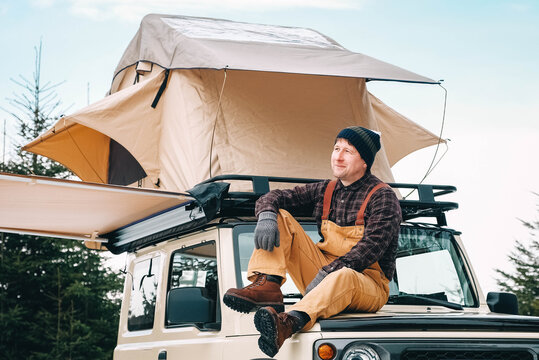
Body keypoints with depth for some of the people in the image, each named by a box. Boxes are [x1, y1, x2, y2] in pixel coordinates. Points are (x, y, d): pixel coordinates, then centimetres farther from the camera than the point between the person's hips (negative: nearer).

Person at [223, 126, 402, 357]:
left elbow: (371, 248, -19)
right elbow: (274, 197, 11)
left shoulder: (383, 197, -6)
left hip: (367, 282, -6)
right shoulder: (325, 190, 13)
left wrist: (327, 273, -30)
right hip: (323, 274, 6)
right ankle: (267, 286, -25)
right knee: (279, 218, -2)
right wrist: (266, 214, -15)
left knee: (344, 277, -43)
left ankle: (288, 322, -70)